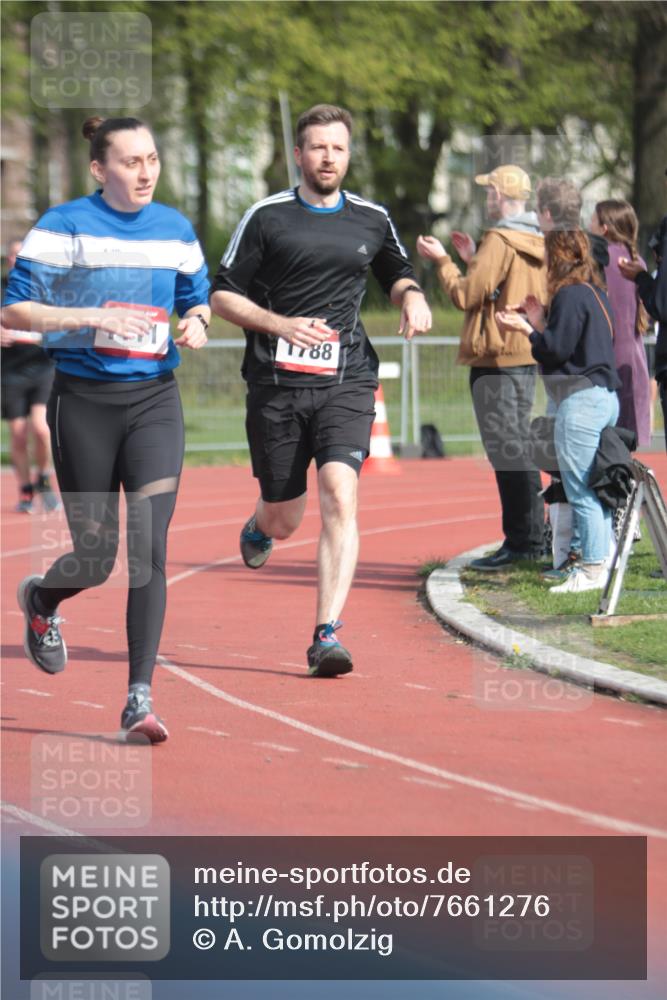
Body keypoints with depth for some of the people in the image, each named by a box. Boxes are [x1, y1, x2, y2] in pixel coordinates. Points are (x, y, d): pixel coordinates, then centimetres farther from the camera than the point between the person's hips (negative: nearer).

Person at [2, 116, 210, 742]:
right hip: (84, 401, -2)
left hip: (155, 398, 3)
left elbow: (197, 297, 22)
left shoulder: (175, 230, 7)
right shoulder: (64, 227, -5)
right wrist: (92, 317, -20)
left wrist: (196, 322, -2)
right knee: (96, 555, 4)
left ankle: (139, 699, -11)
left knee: (150, 547, -12)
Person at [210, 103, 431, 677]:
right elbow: (222, 295, 4)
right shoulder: (268, 217, 3)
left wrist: (412, 296, 7)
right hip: (276, 386, -1)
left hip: (346, 383, 1)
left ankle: (327, 635, -20)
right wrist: (279, 324, -12)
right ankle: (258, 527, 47)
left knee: (341, 497, -20)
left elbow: (396, 272, 30)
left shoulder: (372, 220, 11)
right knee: (284, 520, 7)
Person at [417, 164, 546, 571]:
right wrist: (473, 259, 22)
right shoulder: (538, 243, 13)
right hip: (528, 357, 9)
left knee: (506, 451, -8)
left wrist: (442, 261, -1)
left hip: (496, 359, -9)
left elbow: (467, 295, -14)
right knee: (521, 449, 15)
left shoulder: (499, 240, -14)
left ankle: (519, 542, -10)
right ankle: (532, 538, 18)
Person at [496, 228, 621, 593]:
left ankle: (592, 569, -8)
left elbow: (557, 350, -14)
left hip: (580, 399, -10)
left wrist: (526, 329, -1)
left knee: (581, 490, -7)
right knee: (596, 488, 13)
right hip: (606, 396, 10)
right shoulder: (596, 294, 16)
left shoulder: (569, 296, -12)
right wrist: (540, 324, 17)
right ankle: (603, 561, 15)